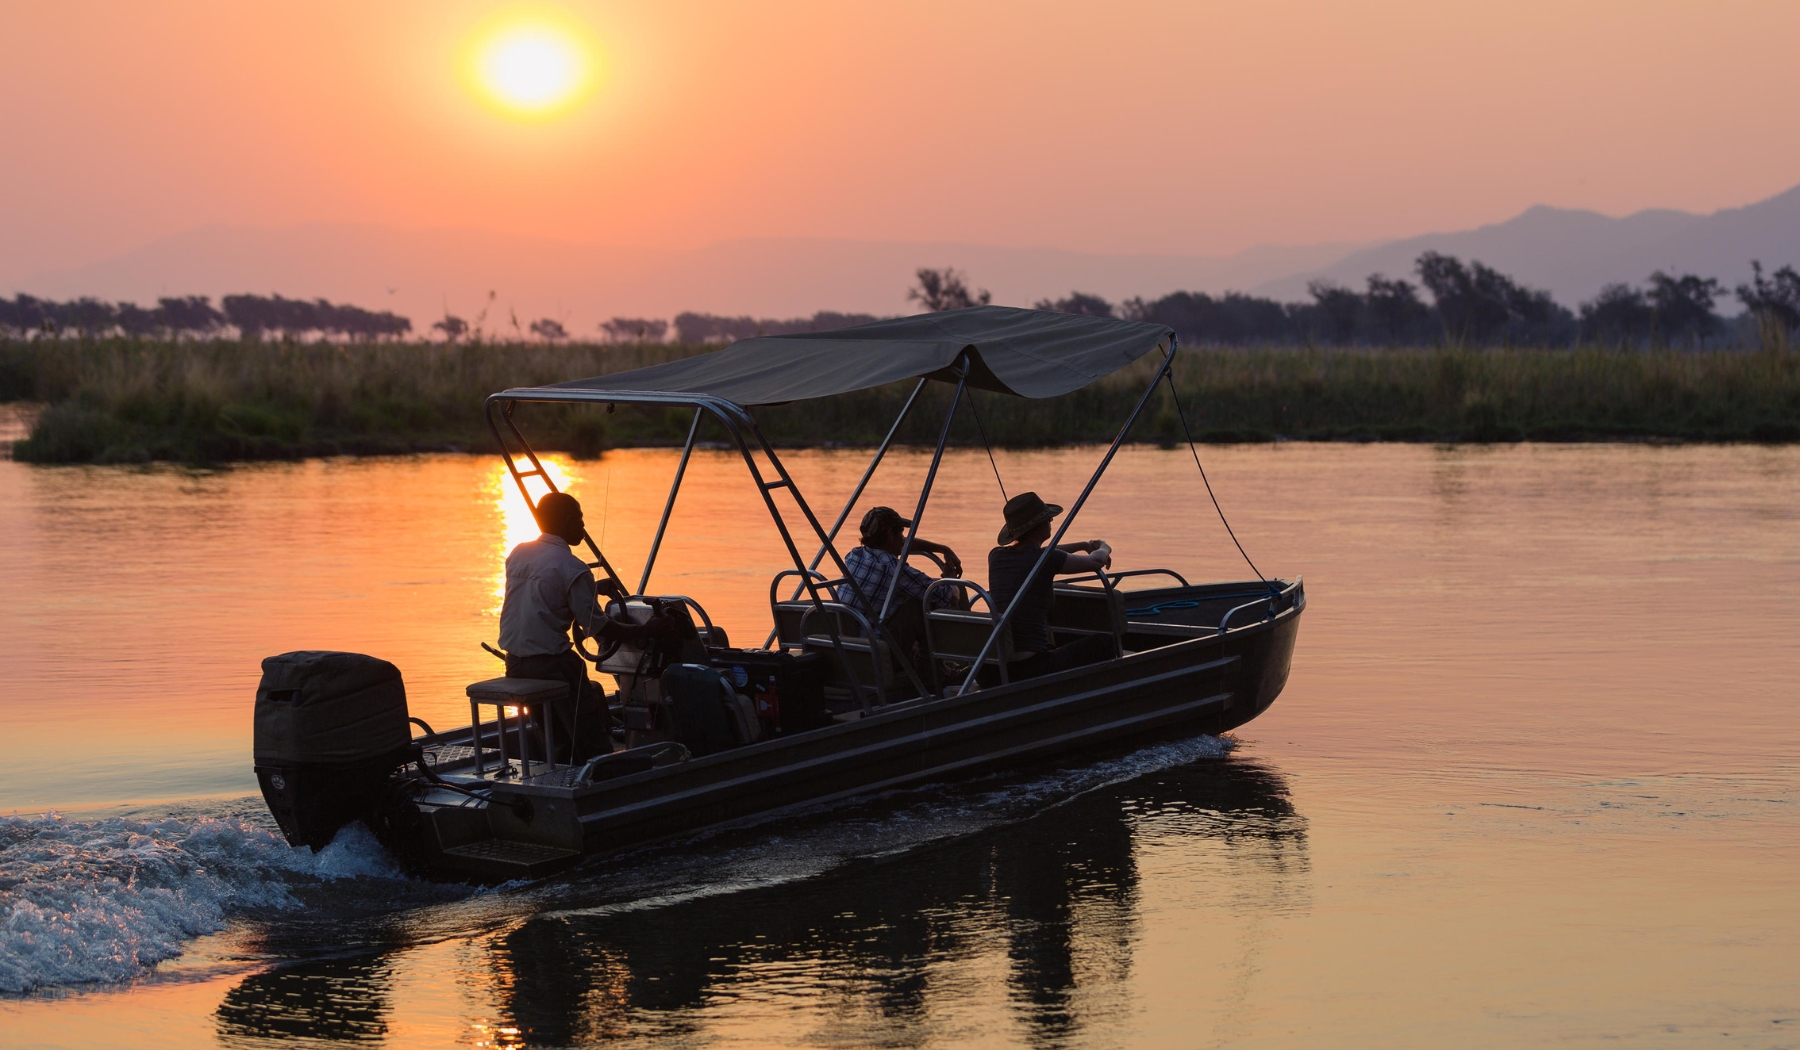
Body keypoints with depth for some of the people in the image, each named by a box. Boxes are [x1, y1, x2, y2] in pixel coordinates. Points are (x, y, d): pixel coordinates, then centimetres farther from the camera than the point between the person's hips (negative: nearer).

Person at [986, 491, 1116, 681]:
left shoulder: (996, 556, 10)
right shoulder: (1046, 560, -10)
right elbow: (1095, 562, 3)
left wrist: (1084, 545, 37)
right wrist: (1104, 548, 27)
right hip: (1031, 669, -7)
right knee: (1106, 642, 9)